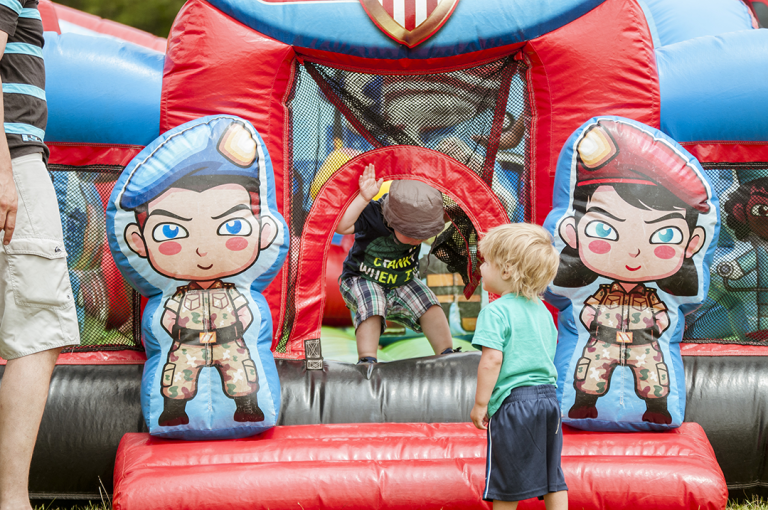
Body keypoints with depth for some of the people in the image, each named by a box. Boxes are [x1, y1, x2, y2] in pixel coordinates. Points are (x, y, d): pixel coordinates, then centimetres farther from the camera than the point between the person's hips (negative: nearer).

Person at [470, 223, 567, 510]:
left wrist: (480, 403, -12)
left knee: (506, 482, 4)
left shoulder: (495, 312, -11)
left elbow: (492, 360, -19)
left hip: (513, 400, -7)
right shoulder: (542, 311, 13)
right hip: (548, 394, 7)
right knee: (552, 476, 11)